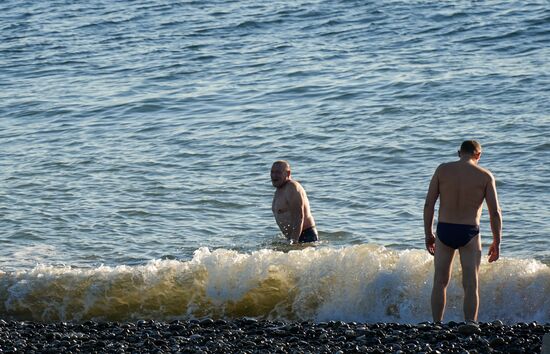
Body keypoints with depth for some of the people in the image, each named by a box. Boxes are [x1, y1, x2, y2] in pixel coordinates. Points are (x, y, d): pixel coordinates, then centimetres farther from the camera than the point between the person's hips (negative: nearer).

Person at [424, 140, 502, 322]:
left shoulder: (442, 169, 2)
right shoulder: (485, 176, -2)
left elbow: (429, 204, 0)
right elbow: (495, 213, -5)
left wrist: (428, 234, 9)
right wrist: (497, 242, 4)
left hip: (444, 232, 2)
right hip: (469, 234, -2)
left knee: (440, 283, 14)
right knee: (471, 286, 4)